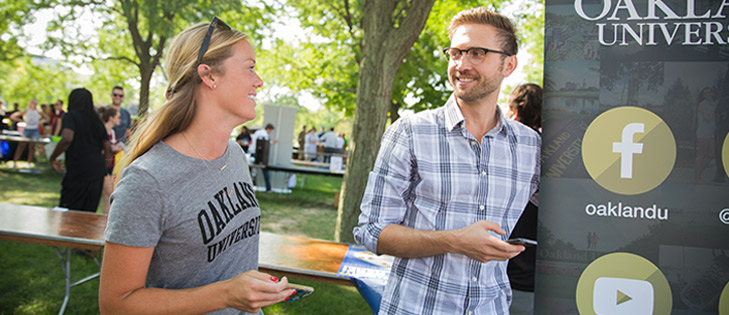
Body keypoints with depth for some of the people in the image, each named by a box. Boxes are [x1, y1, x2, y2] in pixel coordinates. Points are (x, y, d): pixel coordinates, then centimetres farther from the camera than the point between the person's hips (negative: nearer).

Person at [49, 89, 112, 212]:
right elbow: (108, 147, 14)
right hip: (98, 169, 6)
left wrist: (53, 158, -9)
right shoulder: (97, 120, 14)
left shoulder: (71, 116, -4)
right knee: (89, 212, 8)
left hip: (78, 170, -6)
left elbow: (67, 139, -21)